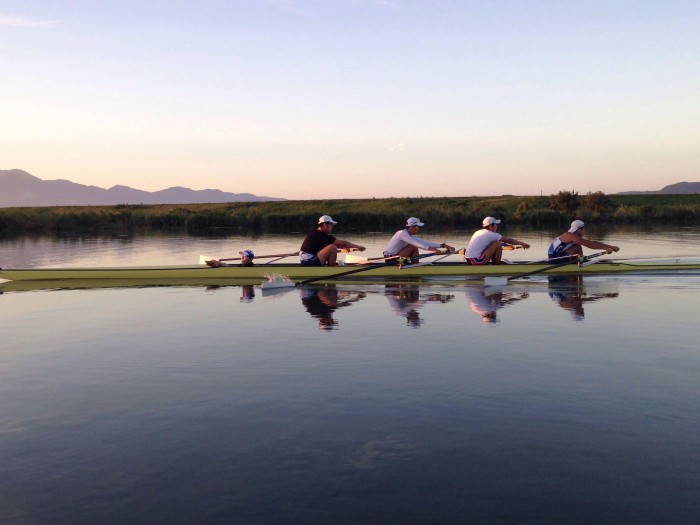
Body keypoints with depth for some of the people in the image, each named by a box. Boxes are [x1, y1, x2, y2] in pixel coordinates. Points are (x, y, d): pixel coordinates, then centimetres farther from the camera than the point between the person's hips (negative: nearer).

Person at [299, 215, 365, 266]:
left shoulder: (315, 234, 14)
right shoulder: (322, 236, -13)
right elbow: (343, 243, -9)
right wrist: (357, 246, 2)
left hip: (306, 262, 10)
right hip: (310, 262, -10)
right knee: (332, 248, -19)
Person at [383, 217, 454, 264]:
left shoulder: (411, 236, 10)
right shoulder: (402, 233, -18)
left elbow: (425, 243, 5)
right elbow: (416, 244, -31)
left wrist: (442, 245, -4)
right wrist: (432, 249, -38)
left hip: (396, 256, 9)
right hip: (390, 259, -9)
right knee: (414, 247, -17)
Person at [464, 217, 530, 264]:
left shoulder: (478, 232, 19)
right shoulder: (491, 234, -5)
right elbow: (508, 240, 2)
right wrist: (522, 243, 14)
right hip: (477, 261, -9)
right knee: (498, 244, -6)